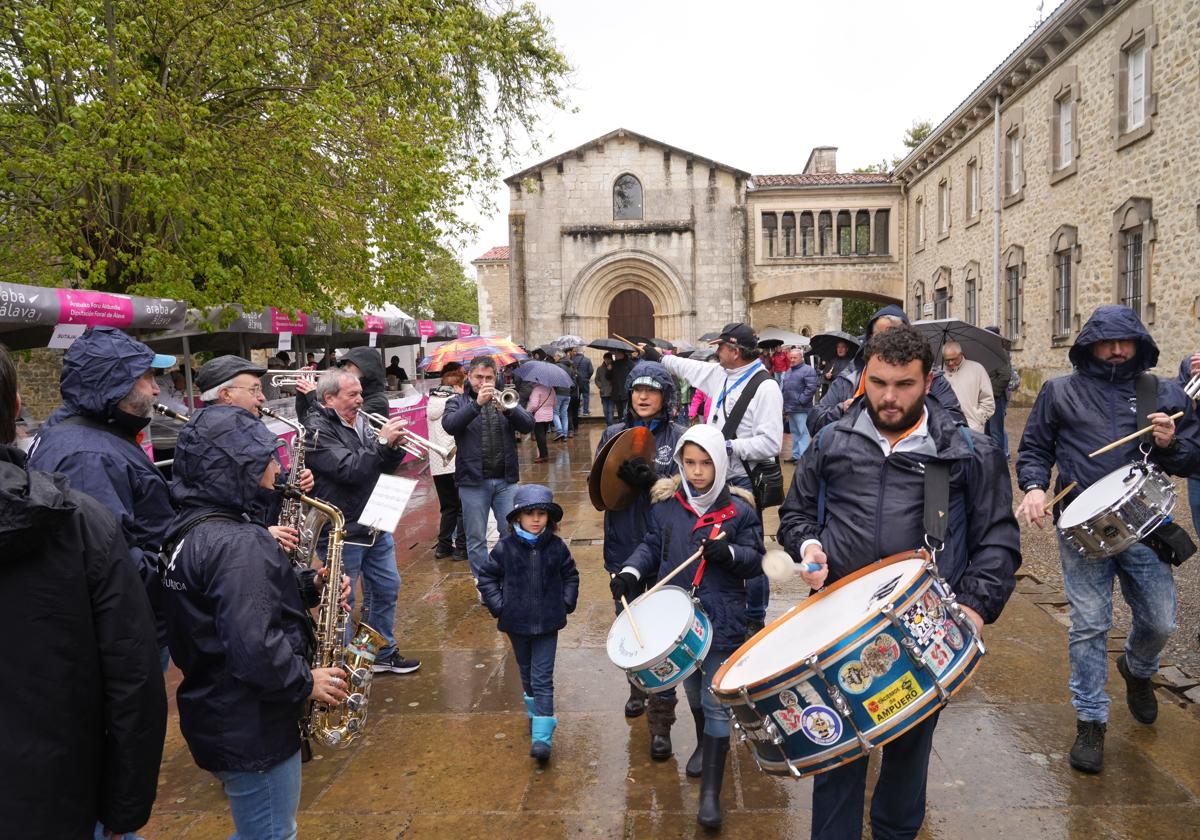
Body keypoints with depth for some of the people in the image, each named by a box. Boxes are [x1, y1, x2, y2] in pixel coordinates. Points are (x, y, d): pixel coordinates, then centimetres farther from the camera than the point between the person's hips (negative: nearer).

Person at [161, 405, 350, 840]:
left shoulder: (193, 528, 5)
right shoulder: (239, 544, -27)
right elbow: (255, 652, -33)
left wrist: (306, 590, 1)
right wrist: (307, 683, -17)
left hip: (219, 716, 10)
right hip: (252, 730, -10)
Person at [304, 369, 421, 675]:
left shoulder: (359, 421, 9)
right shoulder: (316, 429, -14)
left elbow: (384, 466, 12)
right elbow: (349, 469, -26)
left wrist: (394, 445, -8)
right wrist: (382, 441, -24)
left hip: (375, 525, 8)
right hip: (341, 532, -8)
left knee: (386, 589, 17)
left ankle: (383, 653, 33)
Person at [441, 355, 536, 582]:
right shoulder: (458, 402, 5)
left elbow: (528, 426, -4)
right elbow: (449, 425, -16)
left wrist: (507, 408, -22)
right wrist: (476, 404, -26)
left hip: (505, 480, 2)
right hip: (473, 481, -1)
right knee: (476, 538, 6)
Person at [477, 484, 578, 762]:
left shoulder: (556, 547, -6)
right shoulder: (505, 547, -10)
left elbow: (570, 575, 10)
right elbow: (486, 576, 1)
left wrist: (566, 603, 0)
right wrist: (498, 606, -5)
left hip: (548, 623, -1)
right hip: (517, 622, 1)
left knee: (542, 679, -5)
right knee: (527, 674, 20)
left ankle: (542, 736, -5)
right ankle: (534, 712, 43)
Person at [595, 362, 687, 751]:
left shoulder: (679, 436, -2)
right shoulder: (613, 434, 7)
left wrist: (652, 479, -23)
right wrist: (619, 478, -13)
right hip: (623, 547, 3)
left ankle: (661, 721, 9)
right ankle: (638, 685, 43)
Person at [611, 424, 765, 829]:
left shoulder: (739, 509, -8)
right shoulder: (665, 503, 0)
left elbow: (756, 561, -5)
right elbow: (652, 544, 8)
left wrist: (729, 553, -25)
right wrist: (632, 570, -10)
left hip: (722, 621, -3)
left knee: (716, 702, -2)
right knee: (693, 693, 22)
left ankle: (711, 792, 6)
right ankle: (705, 744, 51)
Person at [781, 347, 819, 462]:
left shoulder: (808, 370, -7)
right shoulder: (788, 371, 19)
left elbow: (811, 388, -16)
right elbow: (782, 386, 22)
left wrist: (801, 400, -17)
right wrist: (782, 400, 9)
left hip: (801, 409, -9)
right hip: (790, 408, 9)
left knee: (802, 432, -7)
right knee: (794, 432, 15)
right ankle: (795, 455, 23)